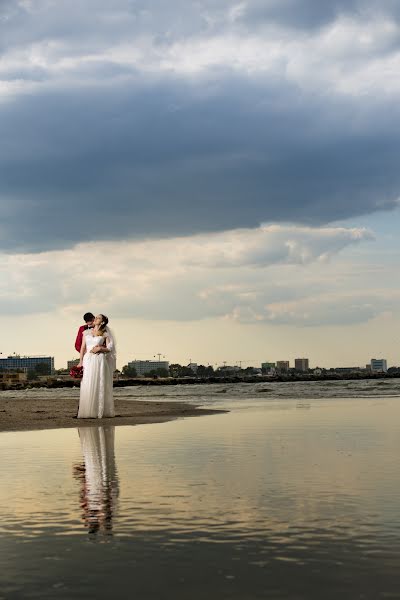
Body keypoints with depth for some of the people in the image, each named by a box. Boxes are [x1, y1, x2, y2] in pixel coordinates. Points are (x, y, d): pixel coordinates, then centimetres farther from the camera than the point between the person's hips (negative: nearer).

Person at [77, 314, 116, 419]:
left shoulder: (105, 334, 5)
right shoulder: (86, 332, 12)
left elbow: (109, 348, 3)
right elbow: (83, 348, 10)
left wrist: (100, 348, -12)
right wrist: (80, 361, 3)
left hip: (99, 360, -2)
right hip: (88, 360, 2)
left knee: (99, 386, -2)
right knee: (87, 386, -2)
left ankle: (98, 411, 3)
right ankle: (86, 411, 0)